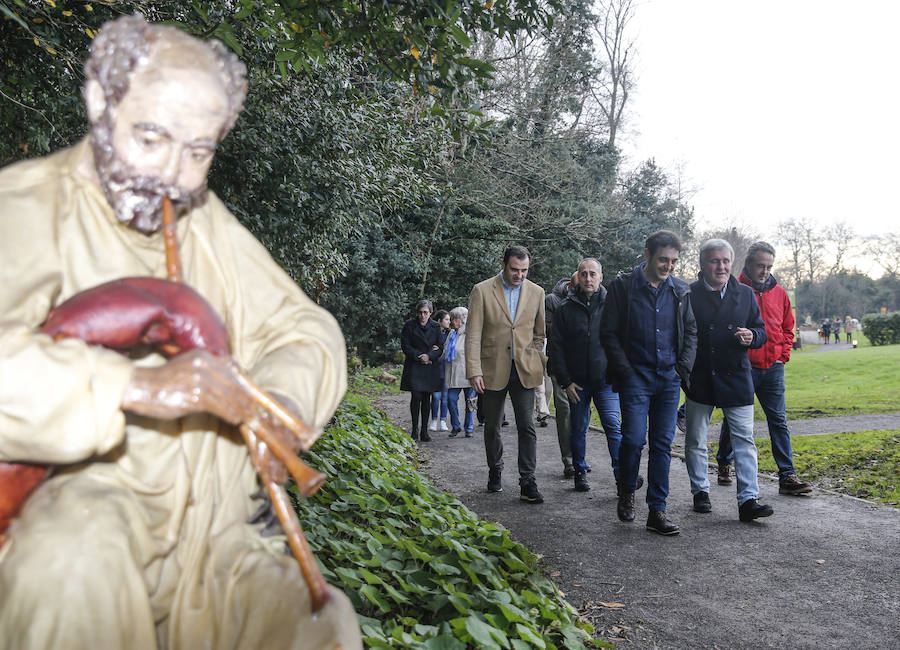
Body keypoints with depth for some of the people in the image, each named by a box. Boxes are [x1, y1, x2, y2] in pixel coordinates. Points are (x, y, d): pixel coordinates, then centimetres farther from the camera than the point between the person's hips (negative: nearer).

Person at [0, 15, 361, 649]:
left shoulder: (204, 220, 9)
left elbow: (307, 328, 5)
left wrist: (276, 395, -17)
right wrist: (135, 386, -40)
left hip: (205, 533, 5)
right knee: (75, 544, -37)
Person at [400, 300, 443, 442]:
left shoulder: (435, 327, 7)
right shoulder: (409, 325, 0)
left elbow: (440, 348, 7)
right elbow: (405, 346, -2)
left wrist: (429, 356, -11)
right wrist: (419, 356, -12)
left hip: (430, 368, 2)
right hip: (414, 366, -2)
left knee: (426, 398, 3)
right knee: (416, 397, -11)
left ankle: (424, 430, 9)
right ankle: (414, 428, 4)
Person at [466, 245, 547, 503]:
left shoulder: (536, 293, 5)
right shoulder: (482, 291, -4)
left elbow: (539, 333, 13)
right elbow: (473, 335, -6)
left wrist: (536, 363, 7)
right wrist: (474, 371, -12)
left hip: (524, 370, 1)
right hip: (493, 370, -1)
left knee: (527, 428, -4)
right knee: (492, 427, 12)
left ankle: (527, 483, 1)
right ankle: (495, 472, 31)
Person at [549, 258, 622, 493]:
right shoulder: (566, 309, 4)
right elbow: (556, 347, 4)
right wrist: (565, 381, -2)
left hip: (606, 379, -1)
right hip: (577, 382, 2)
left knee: (614, 427, -8)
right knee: (578, 430, 9)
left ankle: (622, 474, -6)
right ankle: (580, 473, 22)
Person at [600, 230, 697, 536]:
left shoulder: (680, 292, 8)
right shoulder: (623, 287, -3)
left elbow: (691, 331, 16)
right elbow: (608, 333, -3)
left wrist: (683, 368, 3)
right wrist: (625, 372, -8)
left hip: (669, 377, 4)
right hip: (636, 376, -3)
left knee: (662, 444, 3)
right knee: (634, 438, -10)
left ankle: (657, 511, 9)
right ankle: (627, 493, 17)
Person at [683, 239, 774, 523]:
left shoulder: (745, 294, 7)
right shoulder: (688, 294, -2)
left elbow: (761, 331, 12)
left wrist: (751, 337, -11)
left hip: (736, 378, 1)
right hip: (698, 380, -1)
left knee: (744, 440, -4)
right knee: (696, 440, 9)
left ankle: (748, 500, -2)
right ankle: (700, 492, 25)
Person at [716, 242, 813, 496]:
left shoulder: (779, 293, 10)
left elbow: (787, 329, 18)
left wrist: (783, 355, 6)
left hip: (773, 369, 4)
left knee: (779, 420, 2)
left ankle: (787, 476, 4)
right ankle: (724, 464, 29)